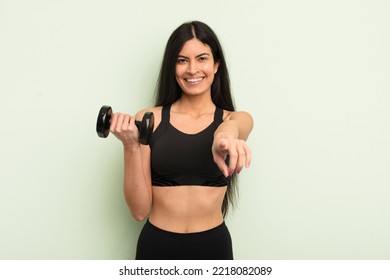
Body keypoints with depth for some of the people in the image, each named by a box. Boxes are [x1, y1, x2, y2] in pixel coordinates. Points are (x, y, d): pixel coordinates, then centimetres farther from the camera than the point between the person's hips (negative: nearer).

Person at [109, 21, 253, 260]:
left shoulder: (239, 119, 0)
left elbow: (231, 127, -25)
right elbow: (140, 210, -7)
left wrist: (225, 136, -46)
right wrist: (131, 146, -19)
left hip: (213, 245, 1)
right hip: (157, 245, 0)